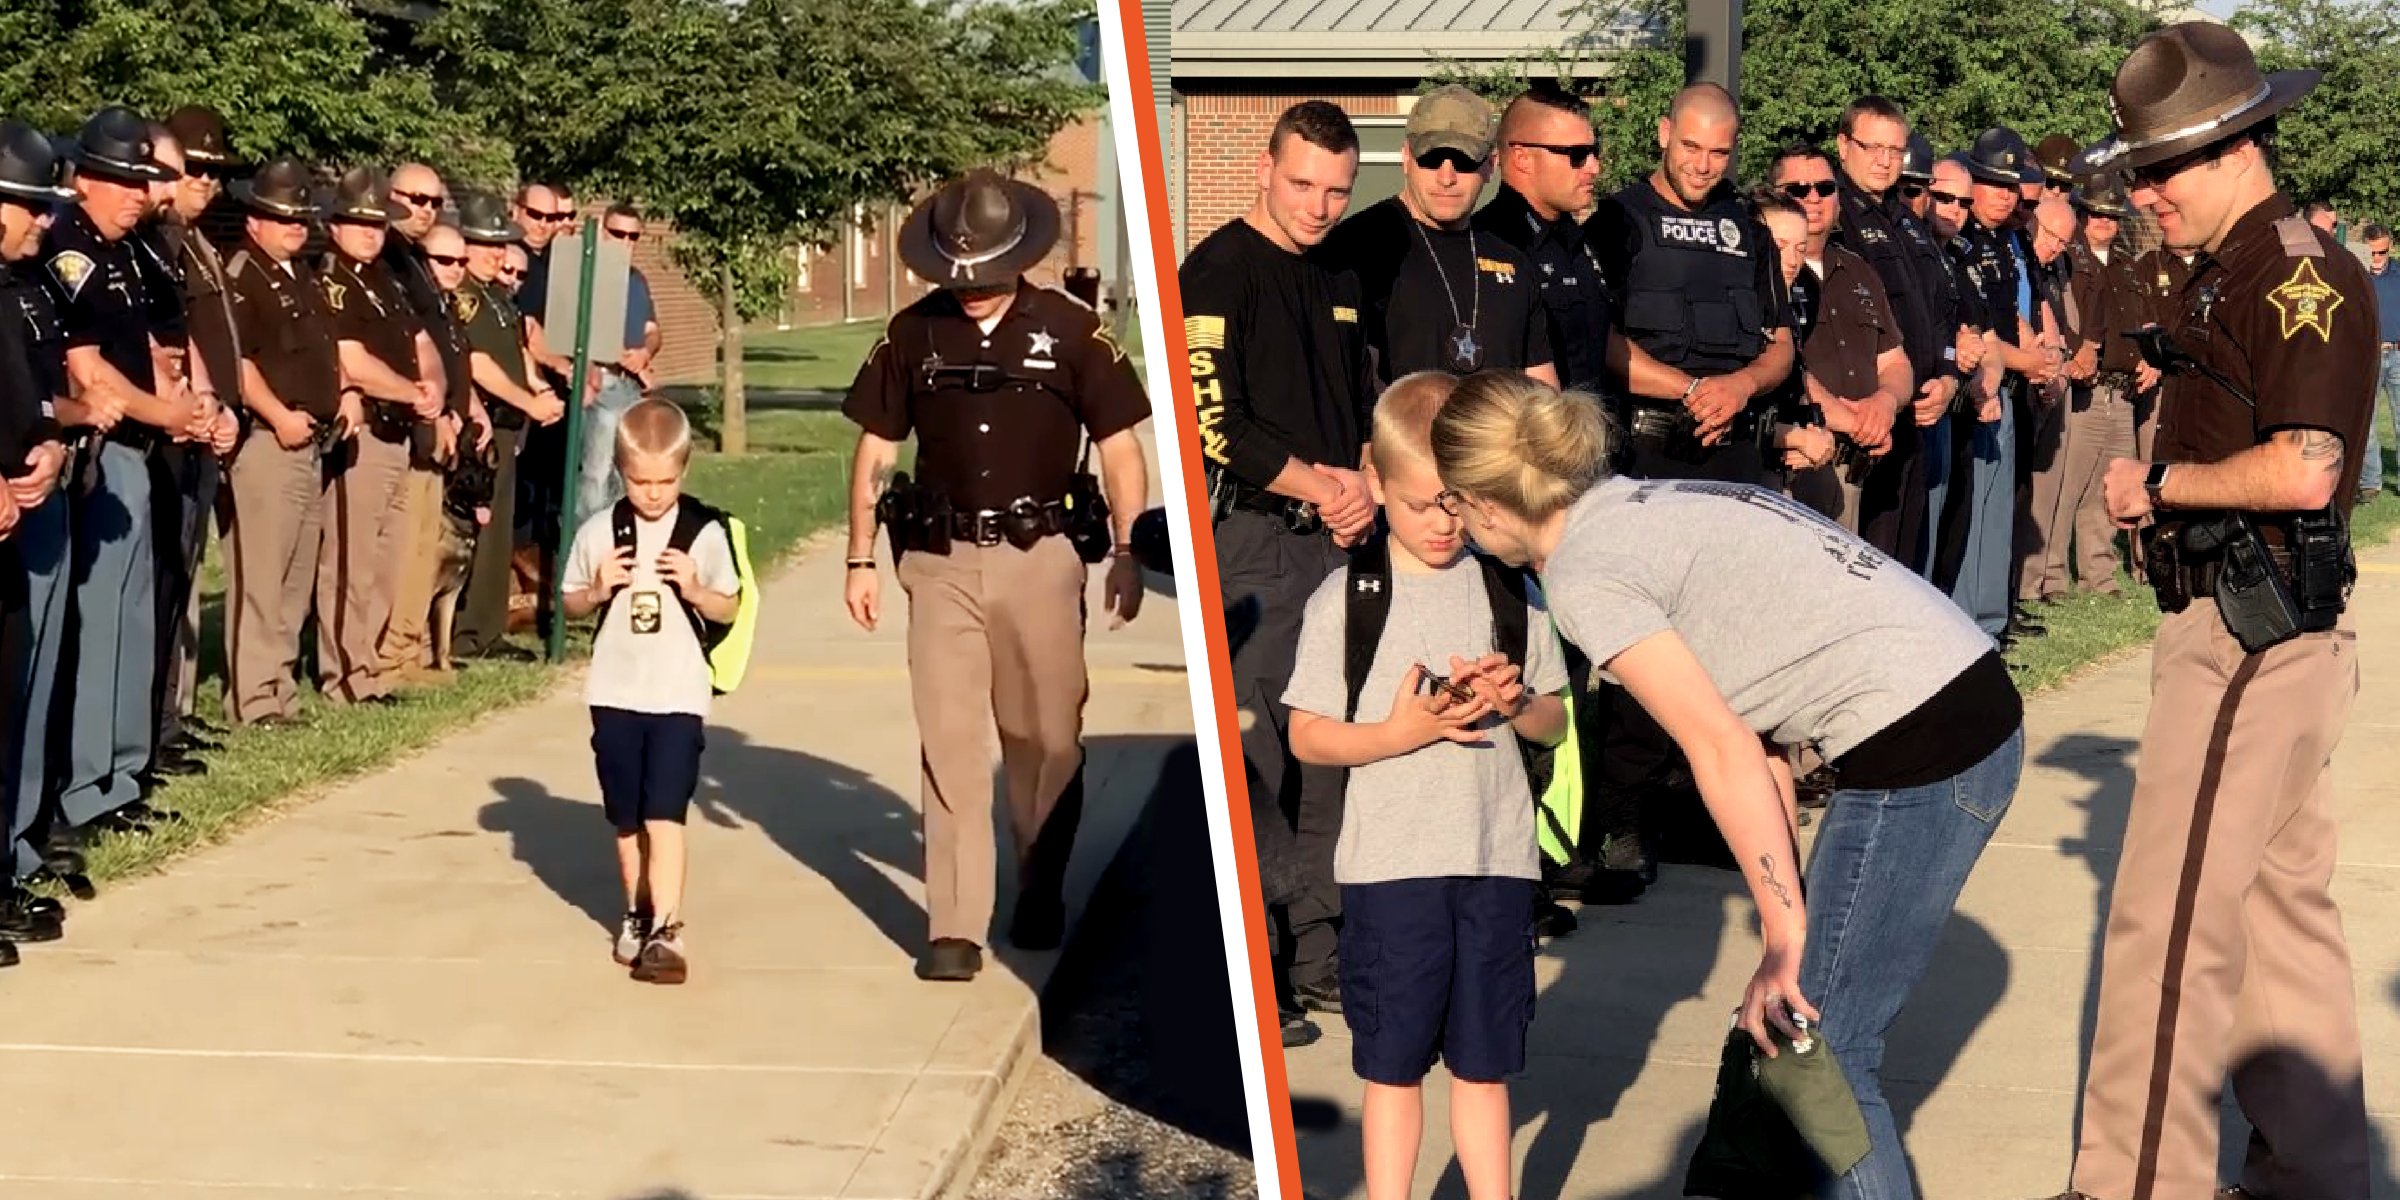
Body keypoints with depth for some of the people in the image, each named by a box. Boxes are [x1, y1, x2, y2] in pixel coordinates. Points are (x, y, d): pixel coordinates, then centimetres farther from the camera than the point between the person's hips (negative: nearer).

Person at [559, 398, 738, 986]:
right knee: (626, 818, 13)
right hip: (614, 694, 3)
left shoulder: (706, 533, -5)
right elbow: (570, 605, 8)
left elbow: (729, 609, 3)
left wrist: (694, 589, -16)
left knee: (664, 815, -10)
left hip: (679, 695, -3)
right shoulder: (598, 532, -1)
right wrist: (597, 590, -12)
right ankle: (637, 912, 29)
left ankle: (666, 930, -13)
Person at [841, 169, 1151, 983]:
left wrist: (1127, 554, -5)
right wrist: (861, 558, 7)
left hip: (1041, 557, -1)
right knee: (949, 743, -2)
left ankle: (1042, 893, 29)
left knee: (1046, 740, 9)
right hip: (941, 560, 1)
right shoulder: (914, 334, 4)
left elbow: (1119, 448, 1)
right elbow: (876, 450, 10)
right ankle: (954, 926, 0)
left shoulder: (1071, 330, -1)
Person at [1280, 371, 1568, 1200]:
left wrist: (1515, 703, -11)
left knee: (1484, 1060, 11)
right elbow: (1307, 737, -4)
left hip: (1497, 860, 2)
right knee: (1394, 1060, 8)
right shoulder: (1345, 600, -4)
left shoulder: (1511, 591, 5)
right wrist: (1399, 733, -18)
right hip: (1389, 863, -2)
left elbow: (1554, 725, 11)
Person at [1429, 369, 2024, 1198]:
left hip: (1921, 750, -9)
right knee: (1799, 1032, 16)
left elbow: (1724, 752, -15)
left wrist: (1787, 934, -10)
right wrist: (1786, 919, 15)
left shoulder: (1582, 575, -9)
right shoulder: (1643, 509, 17)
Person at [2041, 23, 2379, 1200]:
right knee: (2281, 902, 16)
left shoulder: (2300, 272, -16)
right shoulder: (2225, 272, 15)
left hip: (2252, 636, -11)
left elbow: (2302, 470, -25)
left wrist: (2158, 482, -13)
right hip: (2242, 625, 11)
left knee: (2169, 916, -8)